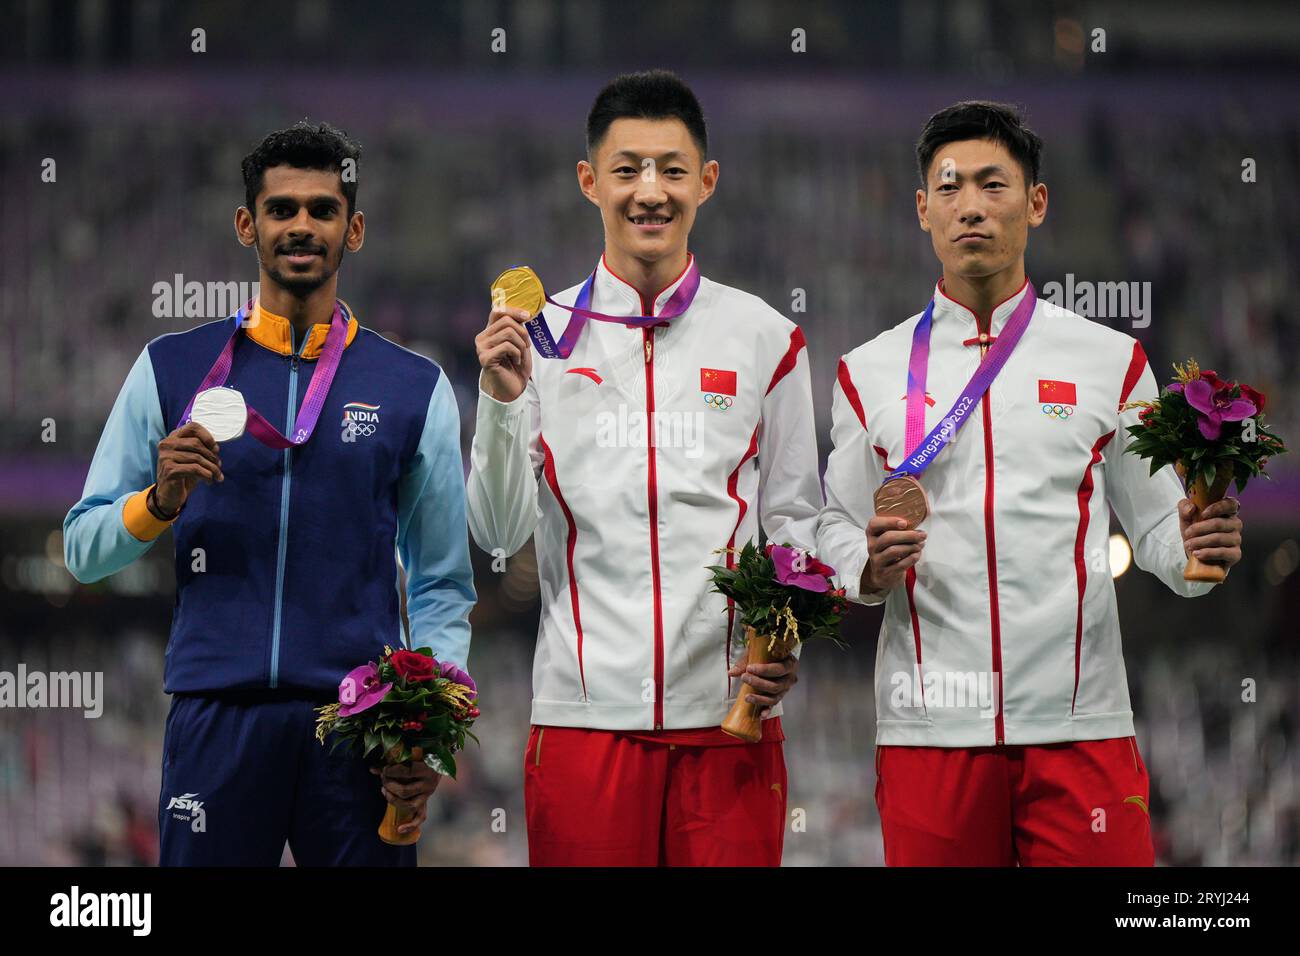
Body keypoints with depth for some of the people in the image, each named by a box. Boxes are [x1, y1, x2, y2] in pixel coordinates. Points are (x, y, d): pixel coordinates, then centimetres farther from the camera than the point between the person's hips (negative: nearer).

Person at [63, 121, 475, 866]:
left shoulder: (416, 389, 8)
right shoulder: (171, 371, 9)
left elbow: (442, 587, 8)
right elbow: (84, 549, 8)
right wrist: (161, 501, -12)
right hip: (217, 714, 0)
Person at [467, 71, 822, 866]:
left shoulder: (766, 340, 7)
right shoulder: (540, 337, 6)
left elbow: (795, 522, 10)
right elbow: (499, 533, 2)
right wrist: (502, 403, -12)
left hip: (729, 714, 0)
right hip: (584, 708, 0)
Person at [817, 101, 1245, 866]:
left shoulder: (1111, 362, 9)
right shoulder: (870, 373, 10)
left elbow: (1156, 530, 10)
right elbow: (838, 532, 13)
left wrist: (1201, 547, -12)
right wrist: (870, 567, -9)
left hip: (1079, 725, 0)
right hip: (930, 732, 1)